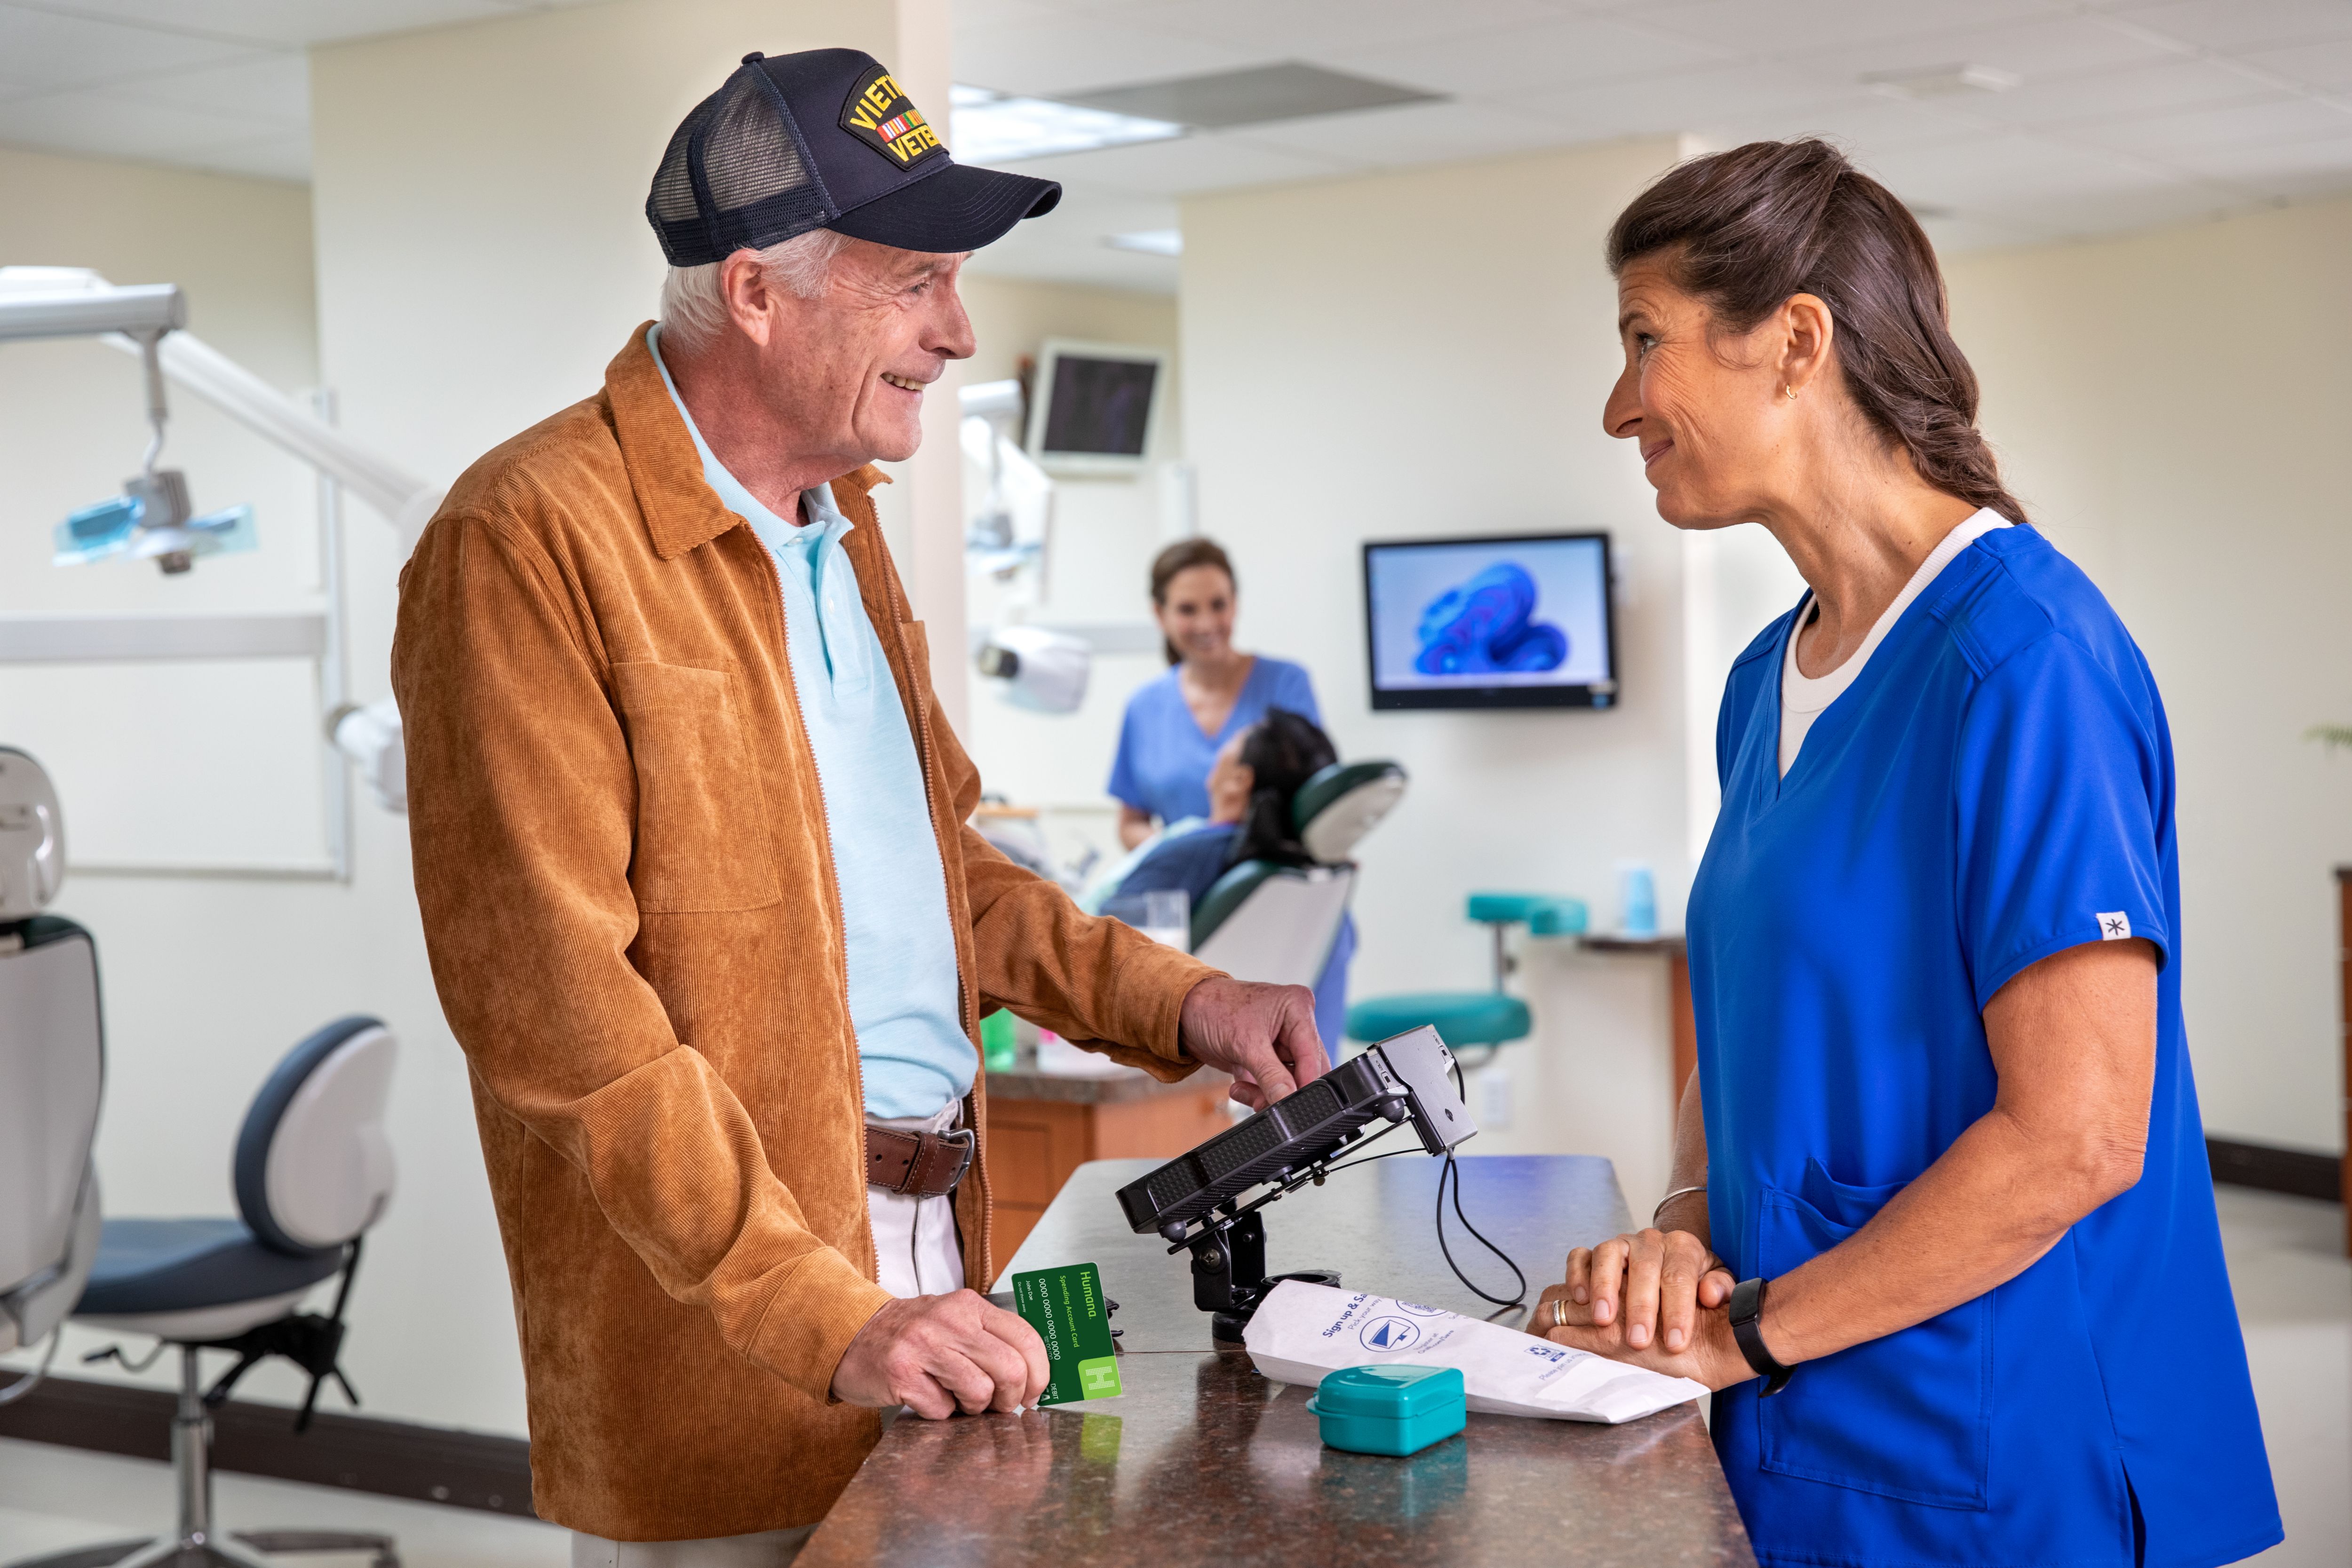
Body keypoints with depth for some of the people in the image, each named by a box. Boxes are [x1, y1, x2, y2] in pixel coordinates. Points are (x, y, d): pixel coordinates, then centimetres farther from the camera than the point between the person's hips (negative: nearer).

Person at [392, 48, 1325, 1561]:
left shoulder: (840, 522, 14)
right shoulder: (531, 541, -14)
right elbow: (553, 1005, -21)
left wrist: (1175, 1002, 11)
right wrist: (826, 1320, -24)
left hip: (932, 1251, 8)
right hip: (722, 1330, -8)